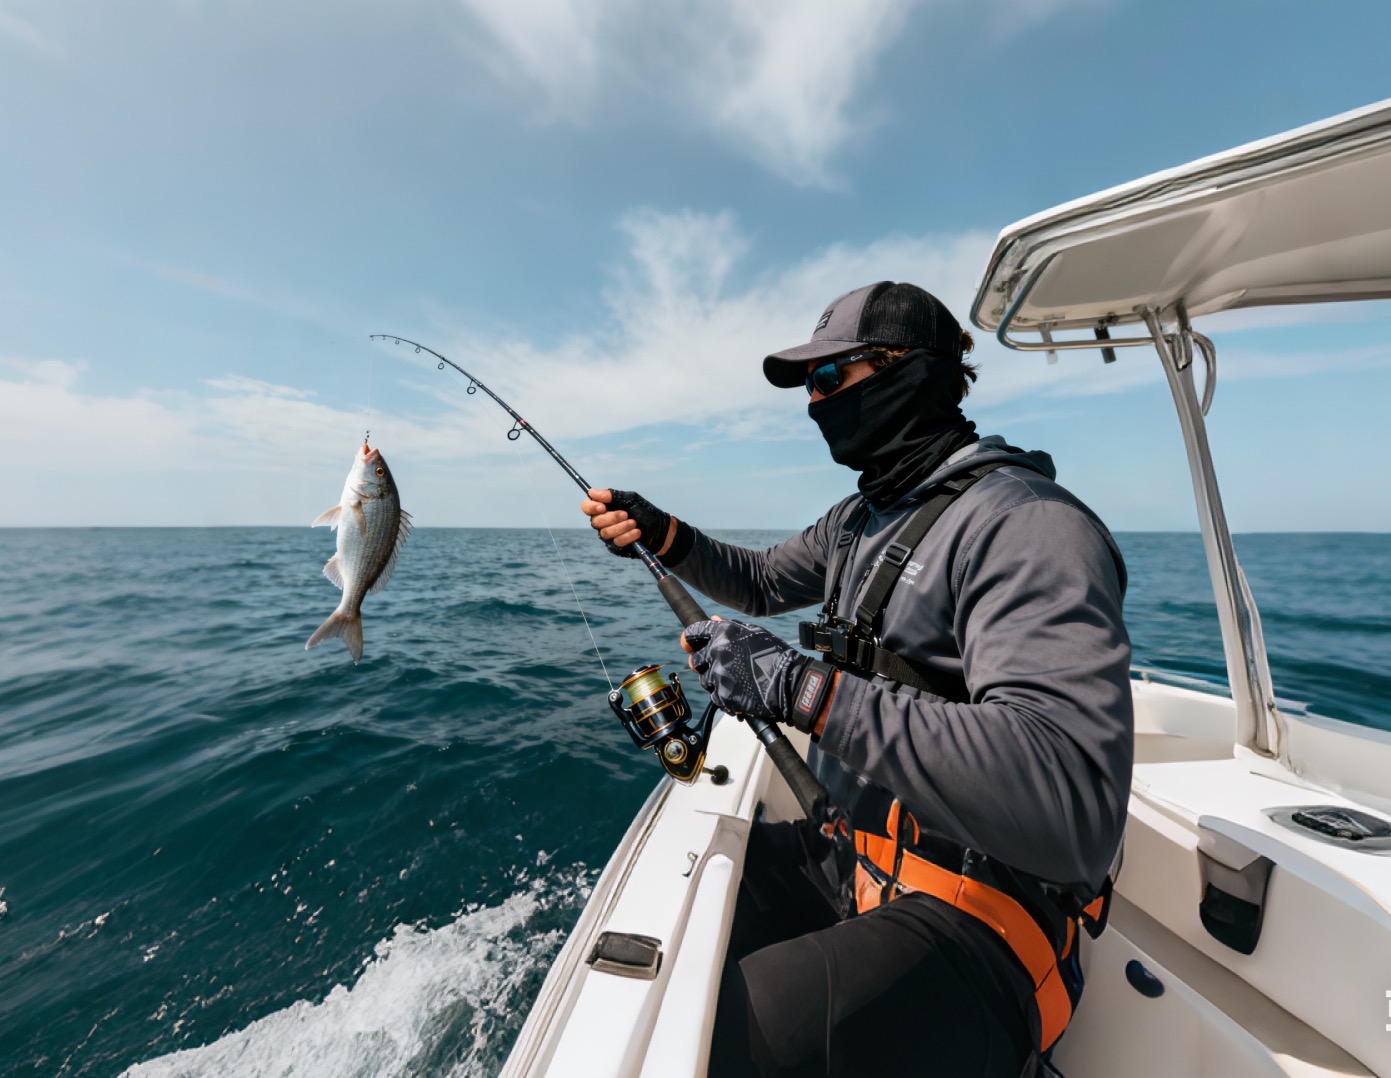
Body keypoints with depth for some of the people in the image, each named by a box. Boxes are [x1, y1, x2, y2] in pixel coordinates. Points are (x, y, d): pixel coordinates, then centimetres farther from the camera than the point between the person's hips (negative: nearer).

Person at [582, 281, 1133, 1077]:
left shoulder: (1025, 524, -22)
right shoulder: (862, 517, 7)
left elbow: (1077, 809, -32)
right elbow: (763, 582, 16)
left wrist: (803, 686, -33)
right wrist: (664, 536, 1)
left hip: (968, 919, -8)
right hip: (856, 849, 8)